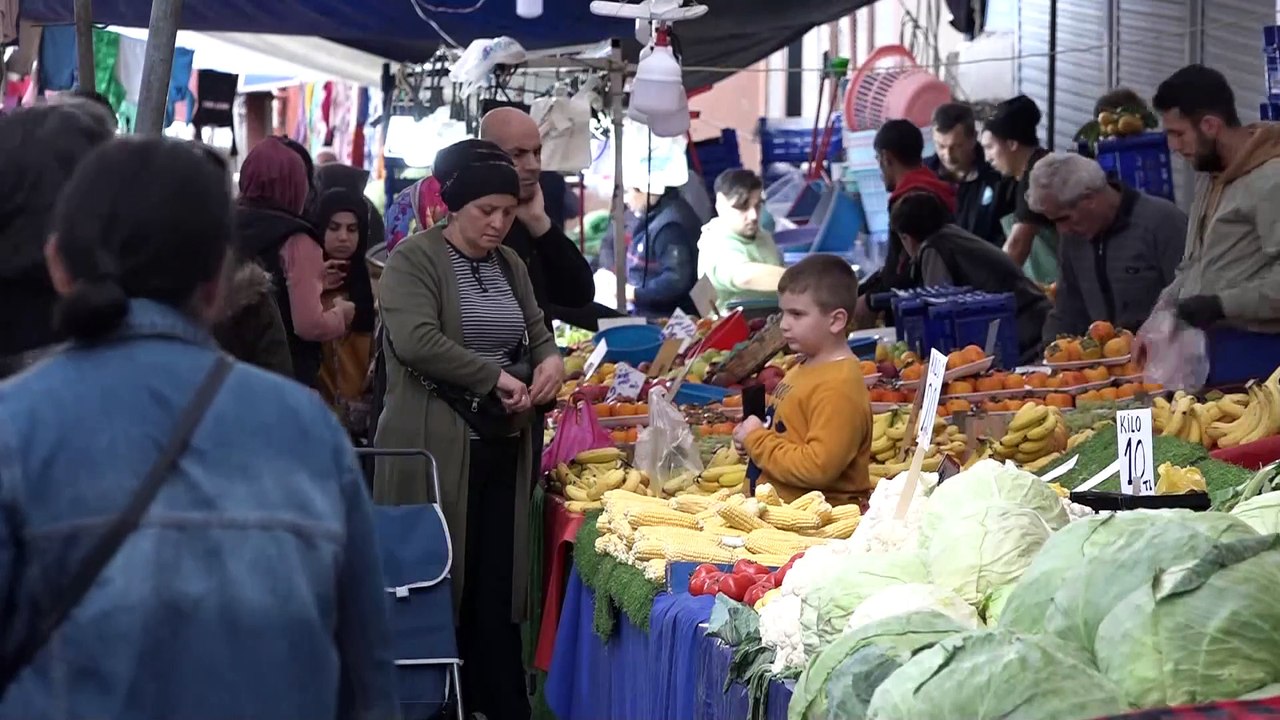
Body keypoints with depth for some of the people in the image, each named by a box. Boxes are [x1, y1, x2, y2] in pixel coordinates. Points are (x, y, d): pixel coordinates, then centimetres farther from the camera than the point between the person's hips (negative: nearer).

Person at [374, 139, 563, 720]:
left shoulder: (510, 263, 16)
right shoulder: (413, 258, -6)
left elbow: (537, 332, 21)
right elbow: (416, 340, -19)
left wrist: (551, 360, -2)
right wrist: (495, 377, -17)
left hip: (503, 448, 6)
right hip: (433, 450, -6)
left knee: (498, 588, 6)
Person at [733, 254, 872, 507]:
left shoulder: (838, 387, -16)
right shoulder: (807, 367, 13)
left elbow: (818, 468, -21)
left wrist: (757, 440, -11)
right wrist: (752, 436, 7)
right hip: (781, 504, 9)